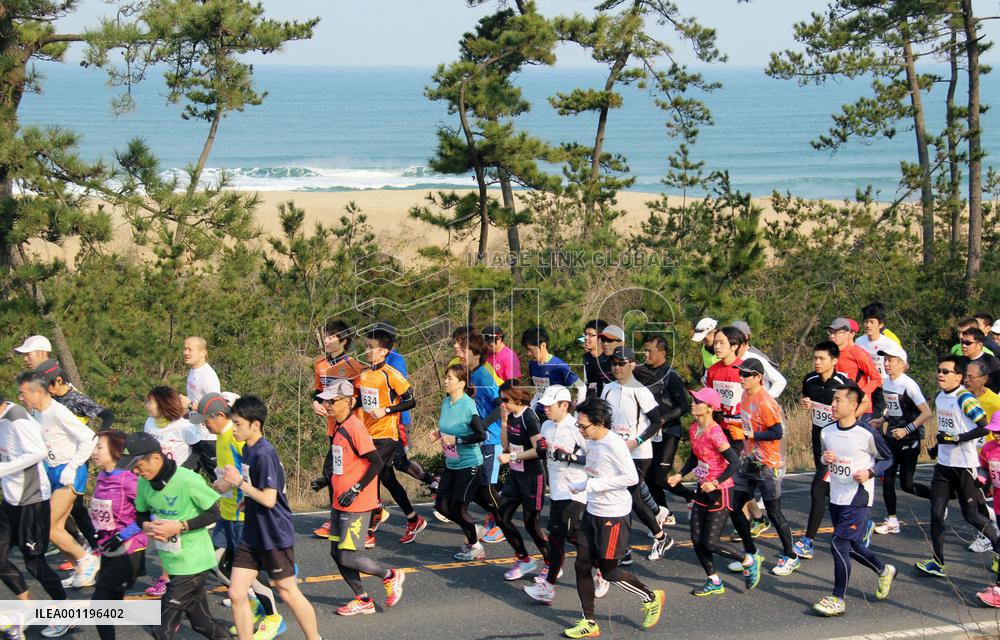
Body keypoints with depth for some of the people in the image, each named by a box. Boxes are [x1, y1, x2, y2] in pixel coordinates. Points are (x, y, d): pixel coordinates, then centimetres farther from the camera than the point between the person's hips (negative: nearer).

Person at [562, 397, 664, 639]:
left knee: (608, 570, 1)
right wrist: (578, 486, 8)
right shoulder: (592, 442, 6)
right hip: (592, 511, 9)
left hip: (613, 515, -9)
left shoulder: (614, 444, -21)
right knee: (582, 566, 6)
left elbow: (631, 477, -24)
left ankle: (651, 598, 24)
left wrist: (593, 485, -22)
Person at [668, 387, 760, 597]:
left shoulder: (714, 433, -22)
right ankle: (714, 582, 21)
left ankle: (750, 561, 17)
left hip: (719, 492, -8)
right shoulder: (694, 429, 4)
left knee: (710, 542, -5)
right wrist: (679, 475, 7)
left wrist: (715, 482, -27)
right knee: (696, 539, 7)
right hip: (703, 490, 8)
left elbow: (734, 462, -23)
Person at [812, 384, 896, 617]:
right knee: (852, 546, 18)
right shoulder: (827, 432, 2)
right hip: (836, 499, 7)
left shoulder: (867, 434, -14)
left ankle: (838, 599, -2)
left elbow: (887, 458, -1)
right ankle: (884, 571, 44)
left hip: (858, 500, -7)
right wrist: (825, 459, -5)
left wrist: (870, 472, -17)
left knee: (839, 545, -12)